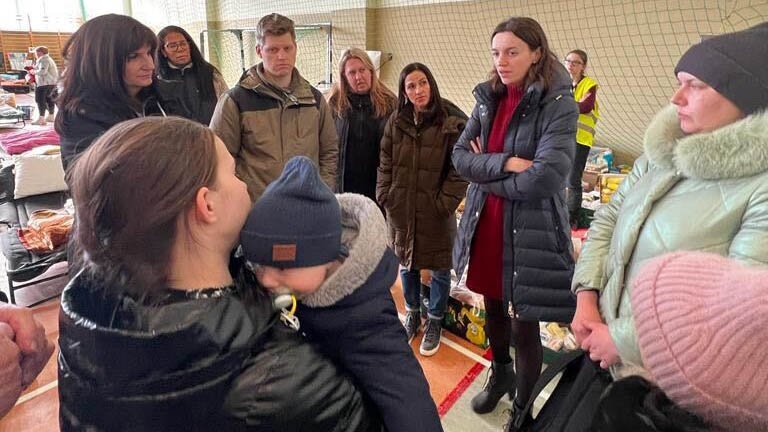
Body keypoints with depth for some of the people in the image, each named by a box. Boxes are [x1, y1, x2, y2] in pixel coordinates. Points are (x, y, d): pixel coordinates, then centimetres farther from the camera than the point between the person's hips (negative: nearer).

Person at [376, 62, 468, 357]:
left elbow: (460, 169, -10)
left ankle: (434, 321, 32)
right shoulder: (396, 122, 3)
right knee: (406, 264, 18)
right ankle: (412, 314, 39)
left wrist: (445, 202, -15)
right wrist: (385, 197, 0)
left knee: (440, 268, 10)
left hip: (436, 212, -3)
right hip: (401, 210, 4)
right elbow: (385, 164, 7)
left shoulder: (452, 123, -10)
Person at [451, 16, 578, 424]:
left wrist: (485, 171, -11)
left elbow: (544, 178, -24)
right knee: (493, 310, 21)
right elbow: (460, 157, -2)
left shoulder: (559, 105, -13)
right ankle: (500, 374, 49)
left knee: (524, 326, 8)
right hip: (485, 225, 6)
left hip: (530, 234, -5)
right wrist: (505, 164, -18)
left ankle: (523, 409, 32)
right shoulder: (488, 98, 6)